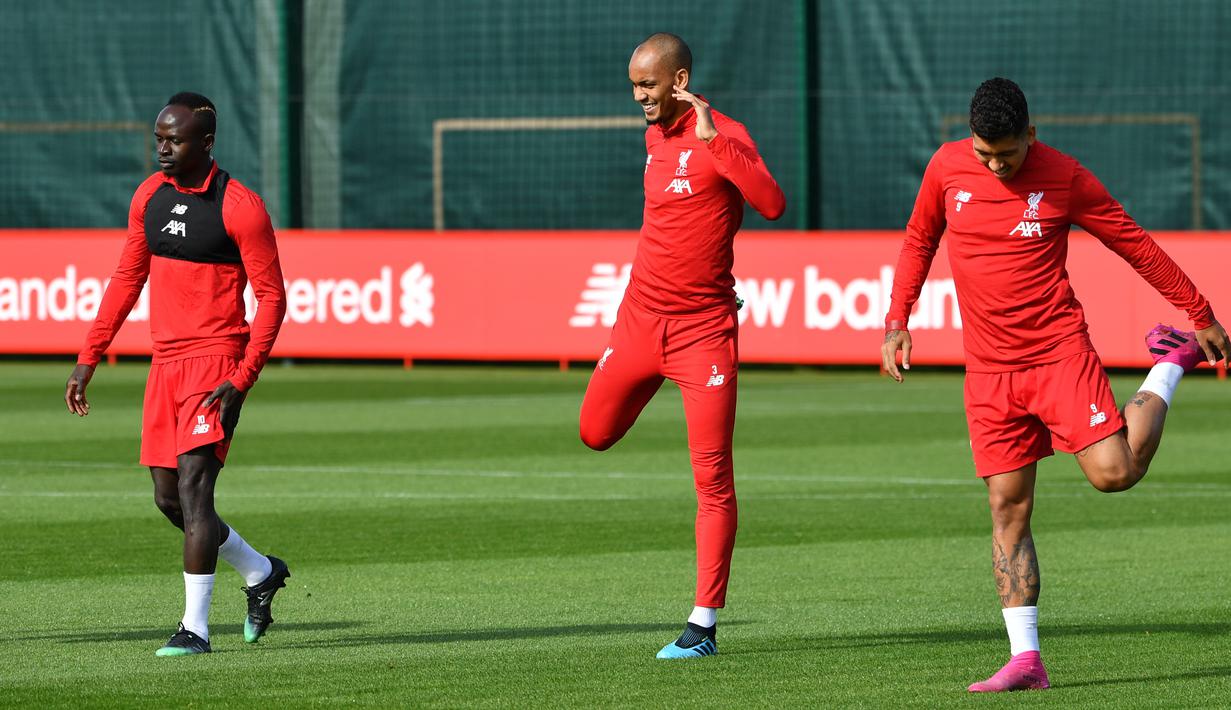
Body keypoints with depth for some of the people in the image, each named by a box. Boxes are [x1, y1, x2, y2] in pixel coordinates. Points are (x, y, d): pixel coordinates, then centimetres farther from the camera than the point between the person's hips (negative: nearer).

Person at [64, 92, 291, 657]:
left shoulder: (239, 207, -12)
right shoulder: (149, 196, 8)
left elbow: (272, 296, -11)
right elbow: (128, 278, 17)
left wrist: (241, 381, -18)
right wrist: (88, 360, 12)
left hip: (217, 362, -7)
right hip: (165, 363, 7)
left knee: (193, 486, -16)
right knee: (168, 499, 9)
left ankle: (195, 627, -12)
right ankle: (260, 573, 30)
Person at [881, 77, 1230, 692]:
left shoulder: (1064, 179, -7)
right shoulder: (946, 168, 1)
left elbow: (1137, 246, 2)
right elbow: (918, 242, 17)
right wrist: (896, 322, 8)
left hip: (1059, 353, -3)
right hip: (989, 371, 3)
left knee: (1114, 473, -14)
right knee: (1007, 508, -1)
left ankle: (1170, 367, 15)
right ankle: (1025, 659, 1)